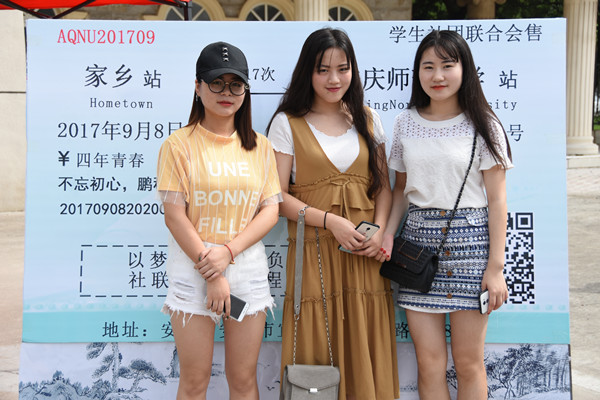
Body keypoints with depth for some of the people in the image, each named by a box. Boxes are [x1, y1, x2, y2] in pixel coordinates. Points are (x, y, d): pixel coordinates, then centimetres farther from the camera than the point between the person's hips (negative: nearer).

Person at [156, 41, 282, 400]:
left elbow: (271, 209, 2)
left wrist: (228, 251, -13)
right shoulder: (180, 144, -2)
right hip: (193, 270, -2)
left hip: (248, 268, 3)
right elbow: (174, 215, -7)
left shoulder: (260, 147, 8)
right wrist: (211, 274, -12)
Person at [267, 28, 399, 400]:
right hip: (314, 253, -3)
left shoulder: (367, 120, 12)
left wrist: (380, 231, -6)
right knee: (317, 357, 2)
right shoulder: (288, 122, 1)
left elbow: (384, 185, 12)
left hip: (364, 254, 3)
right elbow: (278, 196, -4)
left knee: (365, 353, 6)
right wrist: (331, 221, -15)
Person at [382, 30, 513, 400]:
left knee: (469, 362, 3)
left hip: (470, 238, -2)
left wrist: (496, 267, -8)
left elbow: (497, 198, -3)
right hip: (419, 238, 3)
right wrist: (388, 234, -4)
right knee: (429, 363, 4)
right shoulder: (406, 124, 8)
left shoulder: (483, 125, -1)